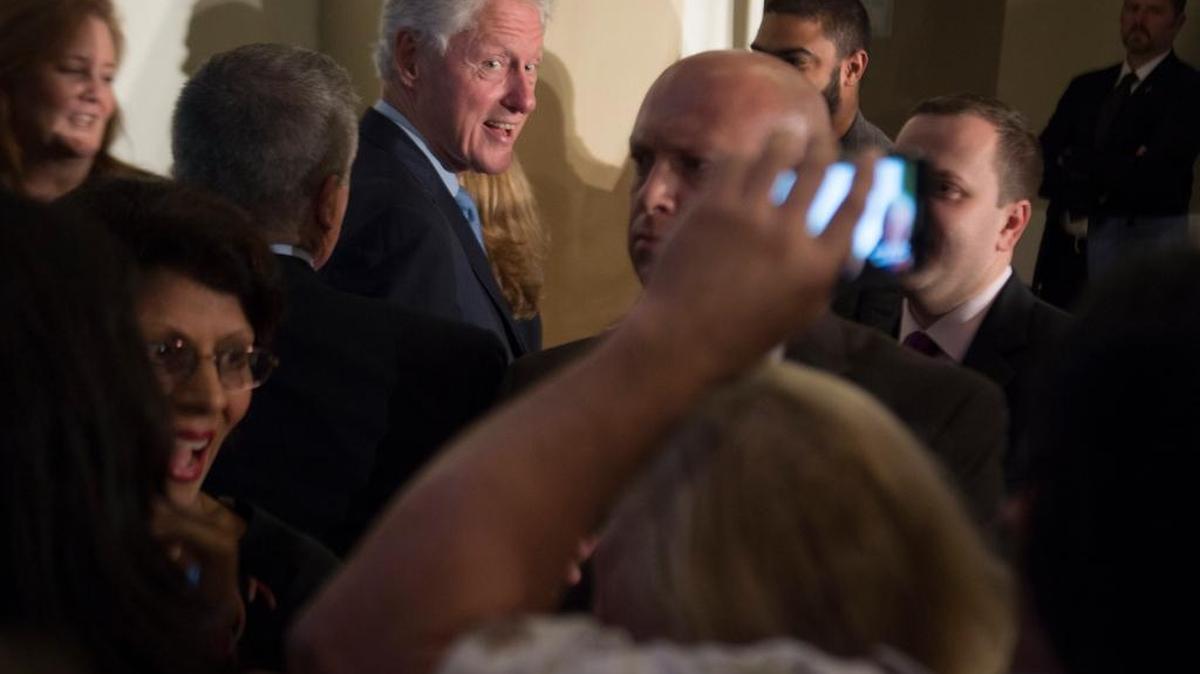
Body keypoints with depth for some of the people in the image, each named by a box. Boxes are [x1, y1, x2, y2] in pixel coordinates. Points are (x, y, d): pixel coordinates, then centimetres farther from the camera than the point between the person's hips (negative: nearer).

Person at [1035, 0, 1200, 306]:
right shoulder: (1085, 87, 16)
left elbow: (1152, 174, -13)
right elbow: (1040, 166, 6)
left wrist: (1074, 162, -3)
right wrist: (1116, 170, -10)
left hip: (1144, 247, -5)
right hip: (1067, 251, 5)